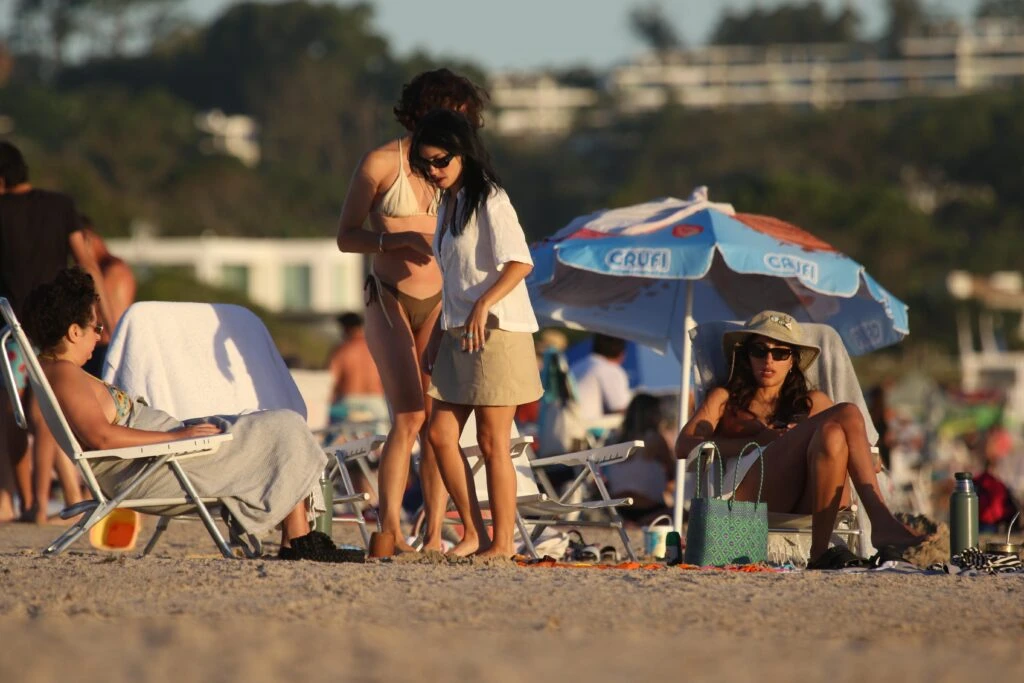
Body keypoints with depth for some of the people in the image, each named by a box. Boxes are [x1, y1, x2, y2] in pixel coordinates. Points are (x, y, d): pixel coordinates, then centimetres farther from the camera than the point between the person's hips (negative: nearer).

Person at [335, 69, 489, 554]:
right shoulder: (381, 163, -5)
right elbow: (346, 236, -4)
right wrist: (402, 239, -18)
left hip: (438, 305, 4)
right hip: (390, 301, -4)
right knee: (409, 417, -17)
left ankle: (434, 536, -1)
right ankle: (389, 531, -16)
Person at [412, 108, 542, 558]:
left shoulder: (488, 200, -10)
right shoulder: (449, 204, 16)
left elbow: (519, 263, -22)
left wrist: (482, 307, -32)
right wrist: (437, 336, 20)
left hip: (495, 333, -9)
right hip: (458, 334, 9)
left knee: (492, 443, -6)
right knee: (440, 434, 4)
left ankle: (502, 543, 0)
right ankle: (473, 534, 10)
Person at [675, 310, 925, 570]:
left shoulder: (812, 403, 36)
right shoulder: (725, 398, 29)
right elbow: (684, 446, 10)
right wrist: (758, 441, -3)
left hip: (808, 499, 3)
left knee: (833, 436, -32)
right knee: (846, 414, -23)